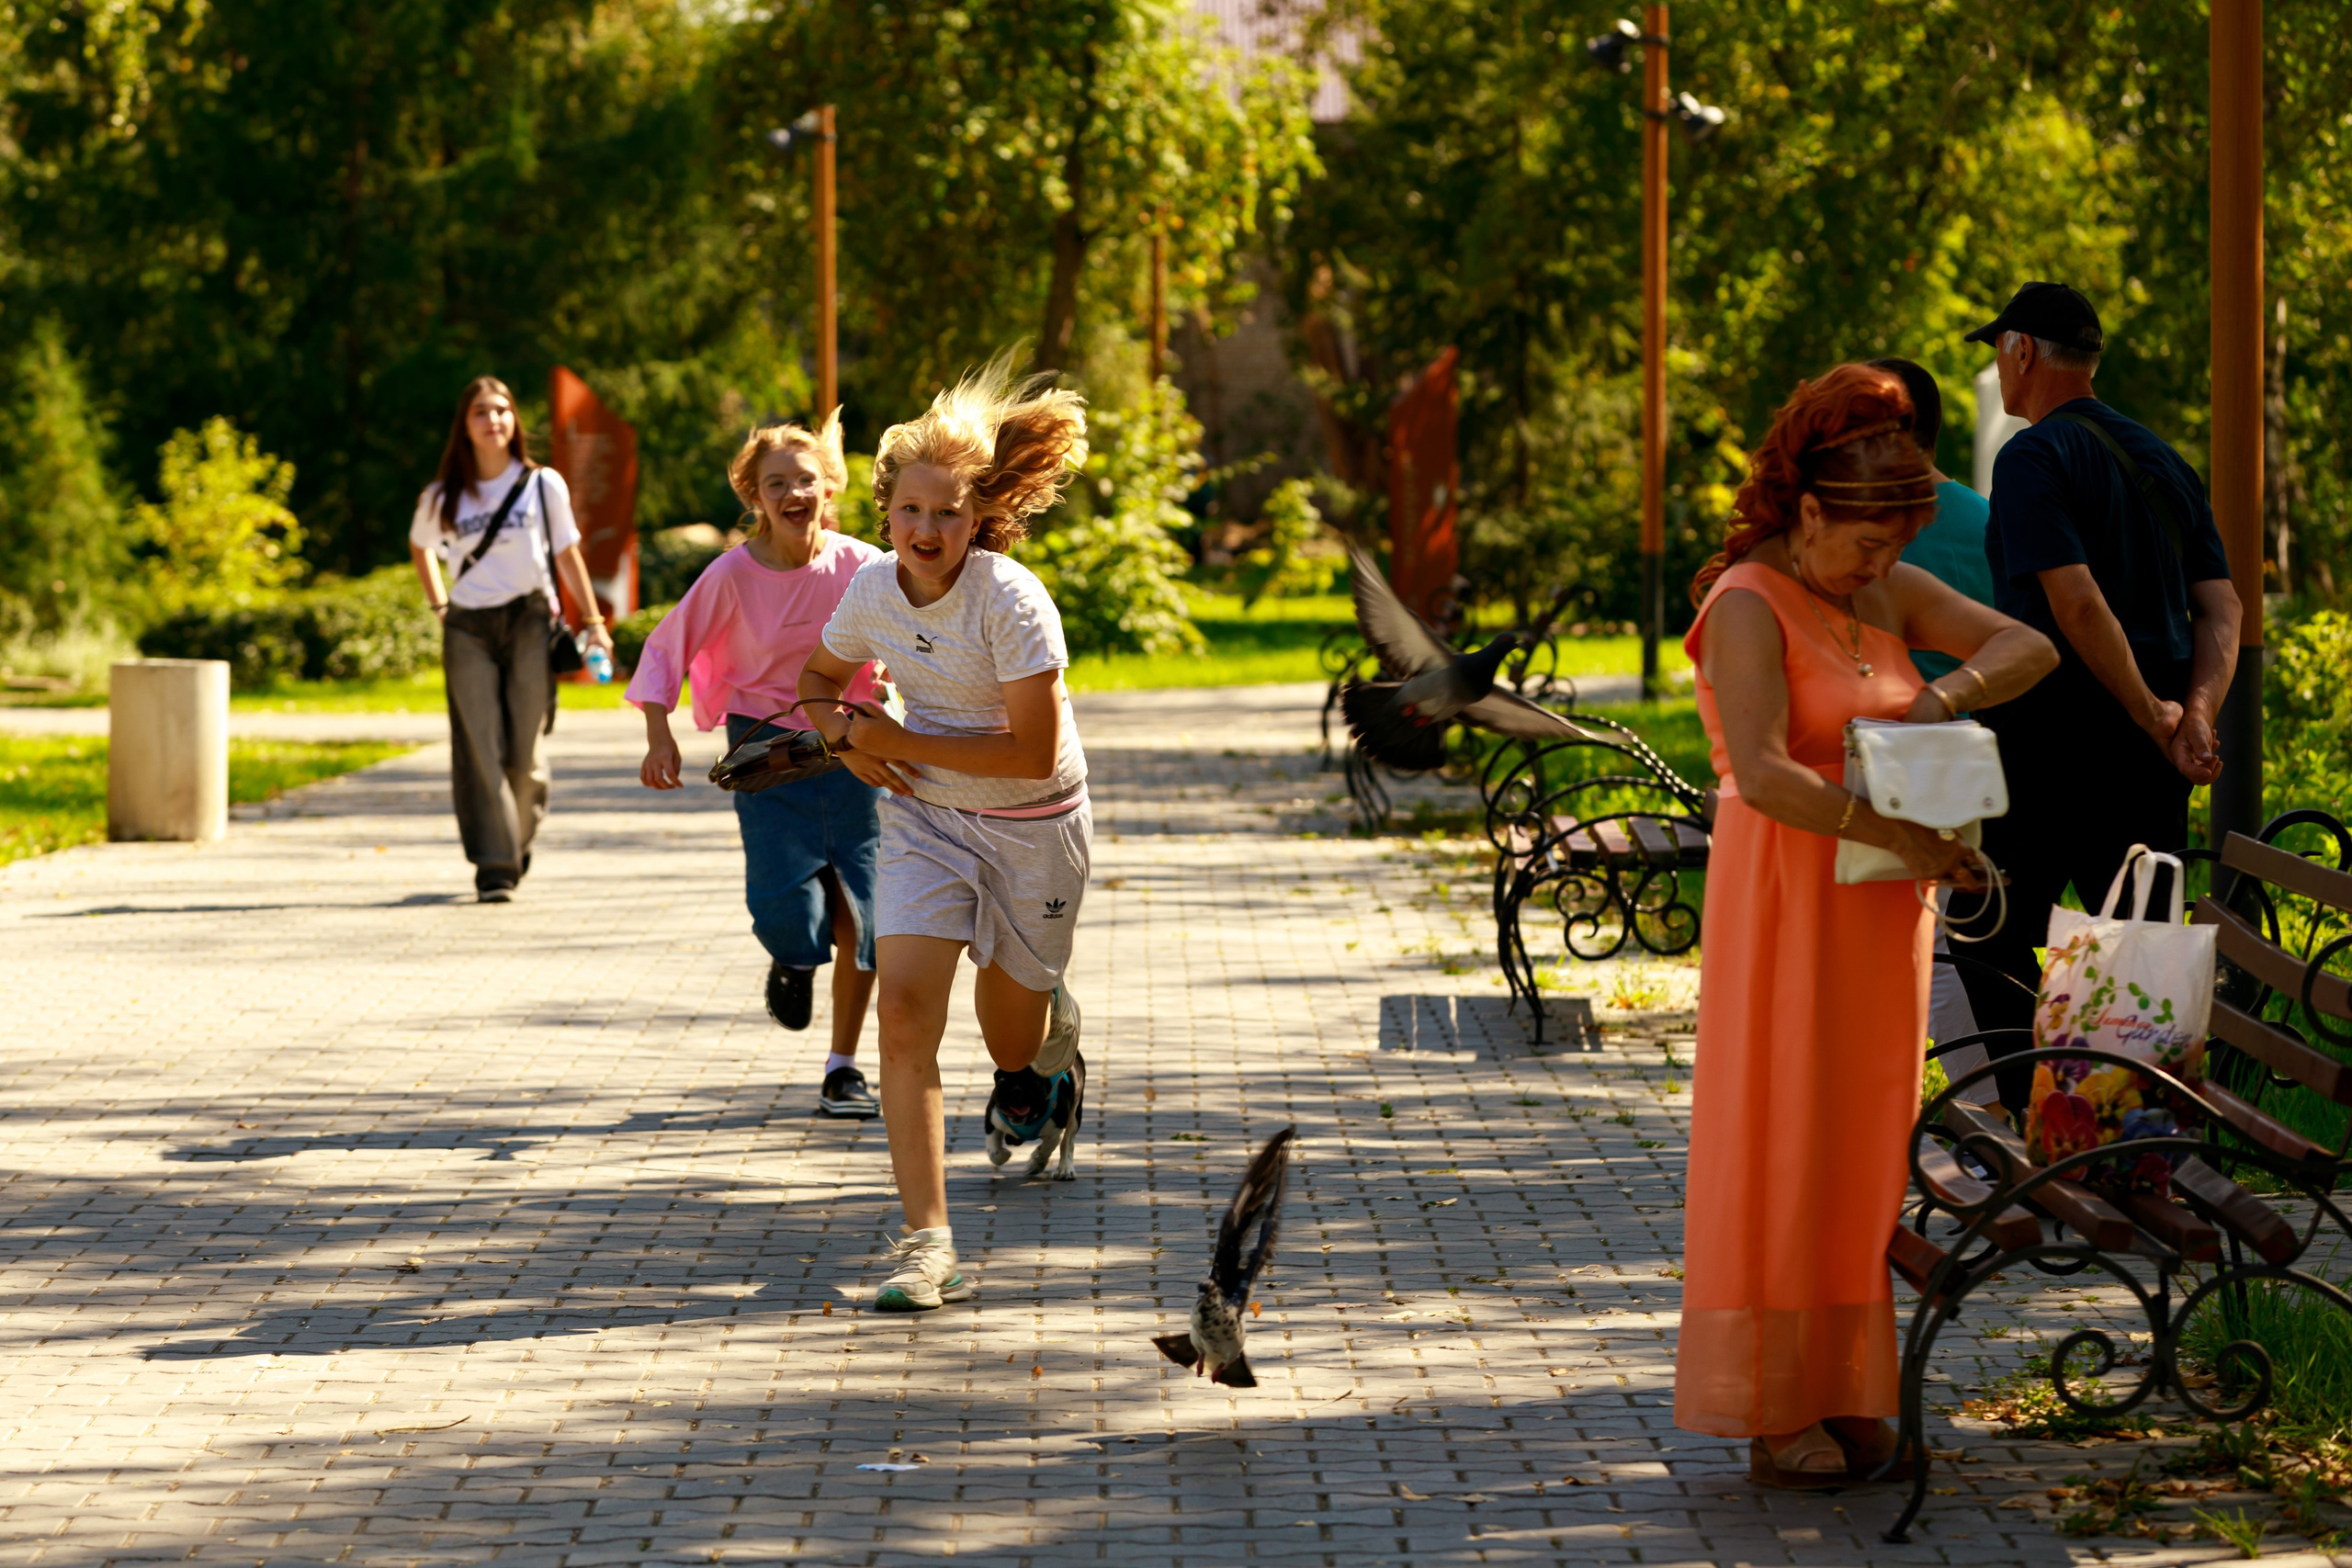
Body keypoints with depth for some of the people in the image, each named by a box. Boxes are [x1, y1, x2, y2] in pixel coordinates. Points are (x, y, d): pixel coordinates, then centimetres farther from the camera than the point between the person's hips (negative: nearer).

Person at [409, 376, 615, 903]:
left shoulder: (543, 485, 3)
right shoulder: (444, 498, 5)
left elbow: (567, 553, 10)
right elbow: (420, 546, 24)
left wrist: (593, 621, 9)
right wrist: (439, 605, 16)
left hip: (530, 622, 0)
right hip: (468, 629, 1)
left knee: (524, 752, 0)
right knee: (481, 747, -7)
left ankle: (520, 838, 26)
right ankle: (493, 866, -8)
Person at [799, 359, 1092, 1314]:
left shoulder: (1012, 600, -24)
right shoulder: (873, 591, -7)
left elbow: (1033, 751, -25)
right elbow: (820, 677, 14)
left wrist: (898, 741, -21)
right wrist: (845, 737, -8)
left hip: (1032, 826, -3)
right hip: (926, 816, 3)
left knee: (1011, 1030, 12)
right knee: (905, 1005, -17)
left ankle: (1050, 1042, 55)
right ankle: (926, 1244, -19)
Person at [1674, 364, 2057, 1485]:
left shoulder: (1888, 592, 9)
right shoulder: (1749, 606, -13)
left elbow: (2028, 649, 7)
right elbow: (1763, 776, -25)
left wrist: (1945, 695, -12)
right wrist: (1903, 837, -24)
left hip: (1878, 909, 7)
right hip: (1786, 899, -7)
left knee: (1861, 1144, 8)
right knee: (1779, 1149, -3)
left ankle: (1842, 1392, 14)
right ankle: (1773, 1410, 1)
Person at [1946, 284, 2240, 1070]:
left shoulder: (2035, 455, -9)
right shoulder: (2162, 459, 16)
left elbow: (2077, 601, -20)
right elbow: (2222, 605, 7)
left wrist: (2151, 714, -15)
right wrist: (2197, 712, -5)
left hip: (2055, 731, -7)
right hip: (2149, 755, 7)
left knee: (1994, 934, 0)